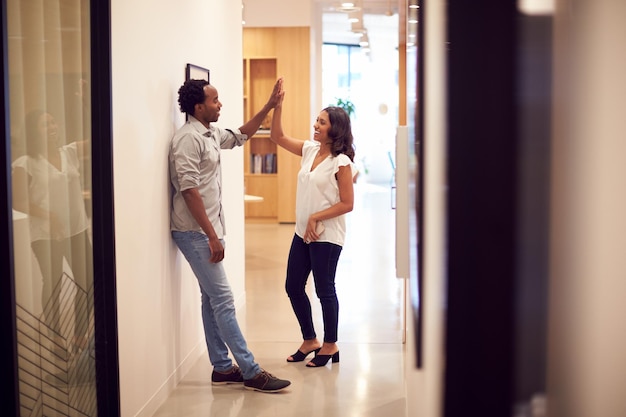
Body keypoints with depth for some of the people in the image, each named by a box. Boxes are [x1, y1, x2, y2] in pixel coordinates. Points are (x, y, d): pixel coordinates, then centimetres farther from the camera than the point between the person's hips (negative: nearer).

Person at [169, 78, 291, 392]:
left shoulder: (211, 134, 12)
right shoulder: (189, 137, -16)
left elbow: (240, 136, 31)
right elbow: (189, 190, -21)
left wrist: (268, 107, 23)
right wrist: (212, 236, -22)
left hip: (207, 230, 10)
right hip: (195, 232, -10)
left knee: (212, 299, 12)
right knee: (223, 300, -7)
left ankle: (222, 368, 19)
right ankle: (251, 372, -3)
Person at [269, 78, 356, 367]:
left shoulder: (341, 162, -15)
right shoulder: (309, 150, 5)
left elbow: (347, 203, -16)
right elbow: (277, 137, 8)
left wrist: (316, 218, -18)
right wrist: (277, 105, -3)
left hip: (326, 237, -8)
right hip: (302, 233, 8)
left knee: (324, 290, 3)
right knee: (293, 287, 13)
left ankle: (330, 346, 21)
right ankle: (310, 341, 29)